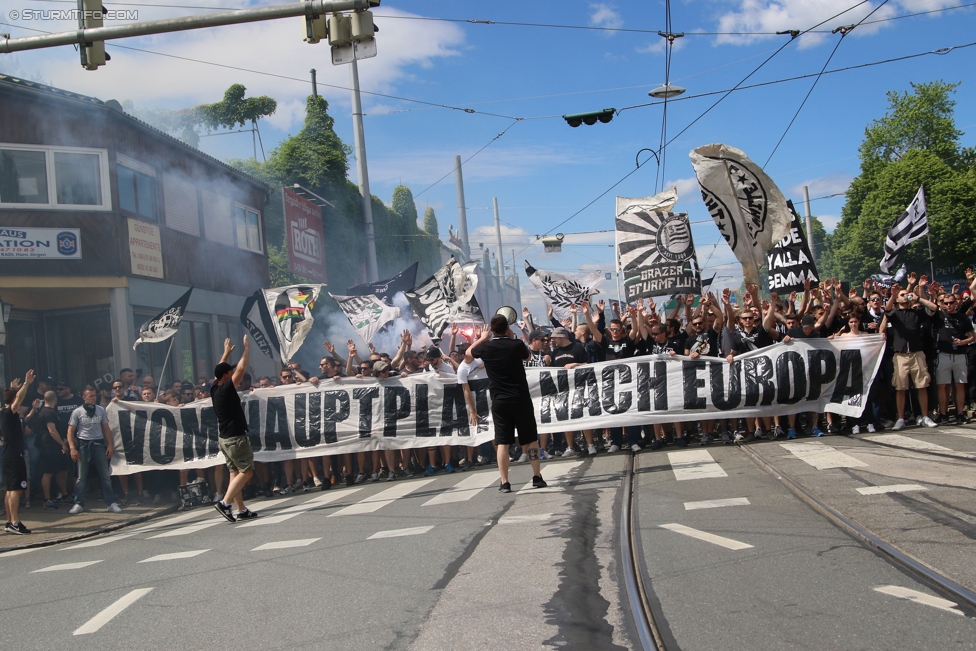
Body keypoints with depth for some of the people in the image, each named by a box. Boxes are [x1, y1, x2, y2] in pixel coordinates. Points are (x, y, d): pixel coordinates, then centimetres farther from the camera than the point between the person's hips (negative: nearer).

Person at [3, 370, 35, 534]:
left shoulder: (5, 413, 12)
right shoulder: (9, 413, -14)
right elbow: (19, 398, -31)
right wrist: (26, 384, -38)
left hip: (9, 456, 10)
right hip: (14, 456, -10)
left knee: (11, 490, 12)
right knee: (15, 489, -12)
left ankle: (10, 522, 16)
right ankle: (15, 523, -15)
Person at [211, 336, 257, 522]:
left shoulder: (214, 389, 5)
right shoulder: (226, 389, -16)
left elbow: (220, 370, 24)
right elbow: (241, 368, -17)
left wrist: (226, 352, 31)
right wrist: (247, 347, -7)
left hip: (224, 437, 9)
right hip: (235, 437, -9)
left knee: (235, 472, 9)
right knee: (246, 471, -4)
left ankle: (242, 510, 10)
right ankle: (225, 502, -13)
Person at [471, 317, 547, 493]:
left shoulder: (486, 348, -3)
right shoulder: (516, 344, -6)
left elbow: (469, 351, 21)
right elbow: (527, 356, 18)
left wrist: (483, 338, 33)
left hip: (499, 401, 1)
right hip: (521, 398, -1)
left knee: (502, 441, 2)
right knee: (531, 438, 10)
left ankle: (505, 482, -1)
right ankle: (537, 477, 10)